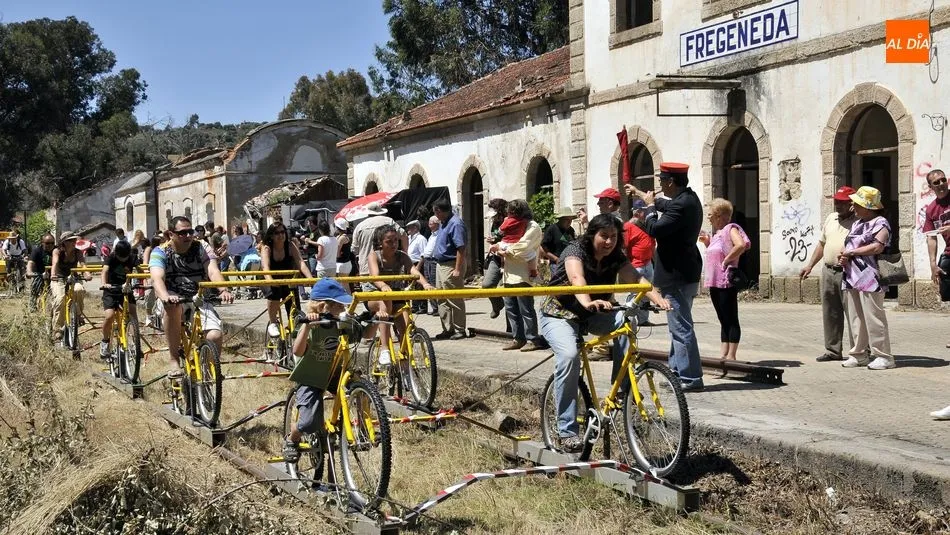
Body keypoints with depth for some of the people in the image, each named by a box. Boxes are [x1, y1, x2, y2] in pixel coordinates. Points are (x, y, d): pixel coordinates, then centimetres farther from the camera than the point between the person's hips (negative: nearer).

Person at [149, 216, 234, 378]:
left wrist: (223, 290, -36)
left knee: (215, 336, -25)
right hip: (174, 297, -1)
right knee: (172, 306, -39)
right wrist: (165, 297, -47)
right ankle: (174, 361, -26)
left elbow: (212, 271, -15)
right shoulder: (161, 252, -6)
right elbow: (157, 278, -24)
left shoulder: (198, 248, 0)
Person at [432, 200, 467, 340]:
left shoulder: (455, 224, -17)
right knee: (442, 300, 13)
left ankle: (459, 330, 4)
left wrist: (458, 270, -24)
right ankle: (448, 329, 20)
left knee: (454, 300, -3)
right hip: (441, 265, 10)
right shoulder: (445, 223, 13)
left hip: (451, 266, -10)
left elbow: (461, 248, -22)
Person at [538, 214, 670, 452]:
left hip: (592, 315, 5)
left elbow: (635, 279, -22)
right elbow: (577, 278, -41)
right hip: (559, 314, -5)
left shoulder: (616, 258, -5)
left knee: (626, 320, -25)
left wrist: (656, 297, -42)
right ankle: (566, 431, -27)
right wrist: (588, 302, -62)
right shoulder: (575, 251, -21)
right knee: (569, 356, -33)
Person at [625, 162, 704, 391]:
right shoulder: (688, 199, 11)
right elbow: (664, 205, 31)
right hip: (685, 273, 11)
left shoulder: (682, 205, -22)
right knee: (679, 325, 17)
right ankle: (677, 371, 26)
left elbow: (654, 228, -26)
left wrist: (649, 206, -8)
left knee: (681, 327, -7)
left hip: (677, 276, -11)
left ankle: (691, 378, -4)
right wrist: (638, 192, 43)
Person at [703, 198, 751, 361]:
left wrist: (727, 260, -21)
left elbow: (741, 245, -28)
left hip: (726, 282, -10)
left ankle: (731, 356, -2)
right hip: (714, 282, 10)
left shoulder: (731, 229, -9)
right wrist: (708, 242, 12)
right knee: (723, 320, 11)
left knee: (731, 319, -4)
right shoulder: (717, 233, 18)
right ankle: (723, 355, 14)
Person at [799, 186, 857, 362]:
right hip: (828, 271, 7)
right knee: (830, 314, 11)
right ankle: (833, 350, 19)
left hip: (848, 273, -7)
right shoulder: (830, 219, 17)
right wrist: (810, 265, 21)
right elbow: (822, 243, 24)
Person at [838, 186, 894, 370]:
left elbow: (878, 247, -18)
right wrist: (844, 256, 1)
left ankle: (883, 356, -5)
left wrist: (850, 252, -12)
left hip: (869, 277, -9)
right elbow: (848, 244, 25)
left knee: (873, 317, -9)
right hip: (851, 276, 9)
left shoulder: (880, 223, -5)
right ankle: (858, 354, 16)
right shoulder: (857, 223, 21)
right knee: (856, 318, 10)